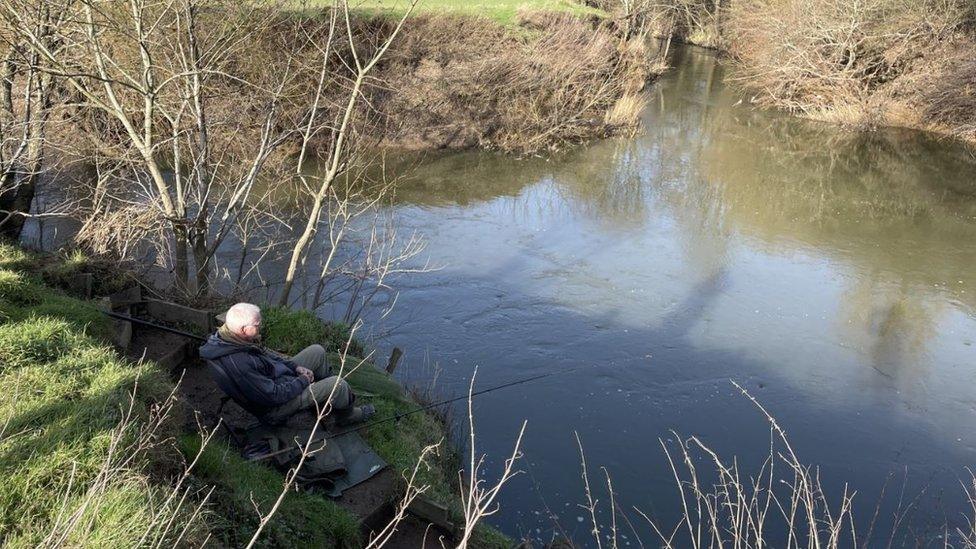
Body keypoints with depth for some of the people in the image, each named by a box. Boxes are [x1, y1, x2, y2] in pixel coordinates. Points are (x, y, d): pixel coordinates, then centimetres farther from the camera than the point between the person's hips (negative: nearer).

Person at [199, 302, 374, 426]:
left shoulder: (226, 336, -9)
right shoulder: (239, 364, -38)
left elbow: (265, 354, 9)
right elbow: (274, 395, -31)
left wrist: (295, 367, 0)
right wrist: (303, 381, -15)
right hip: (274, 409, -9)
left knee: (317, 351, 14)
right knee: (338, 385, -12)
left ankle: (325, 398, 31)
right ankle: (346, 415, 20)